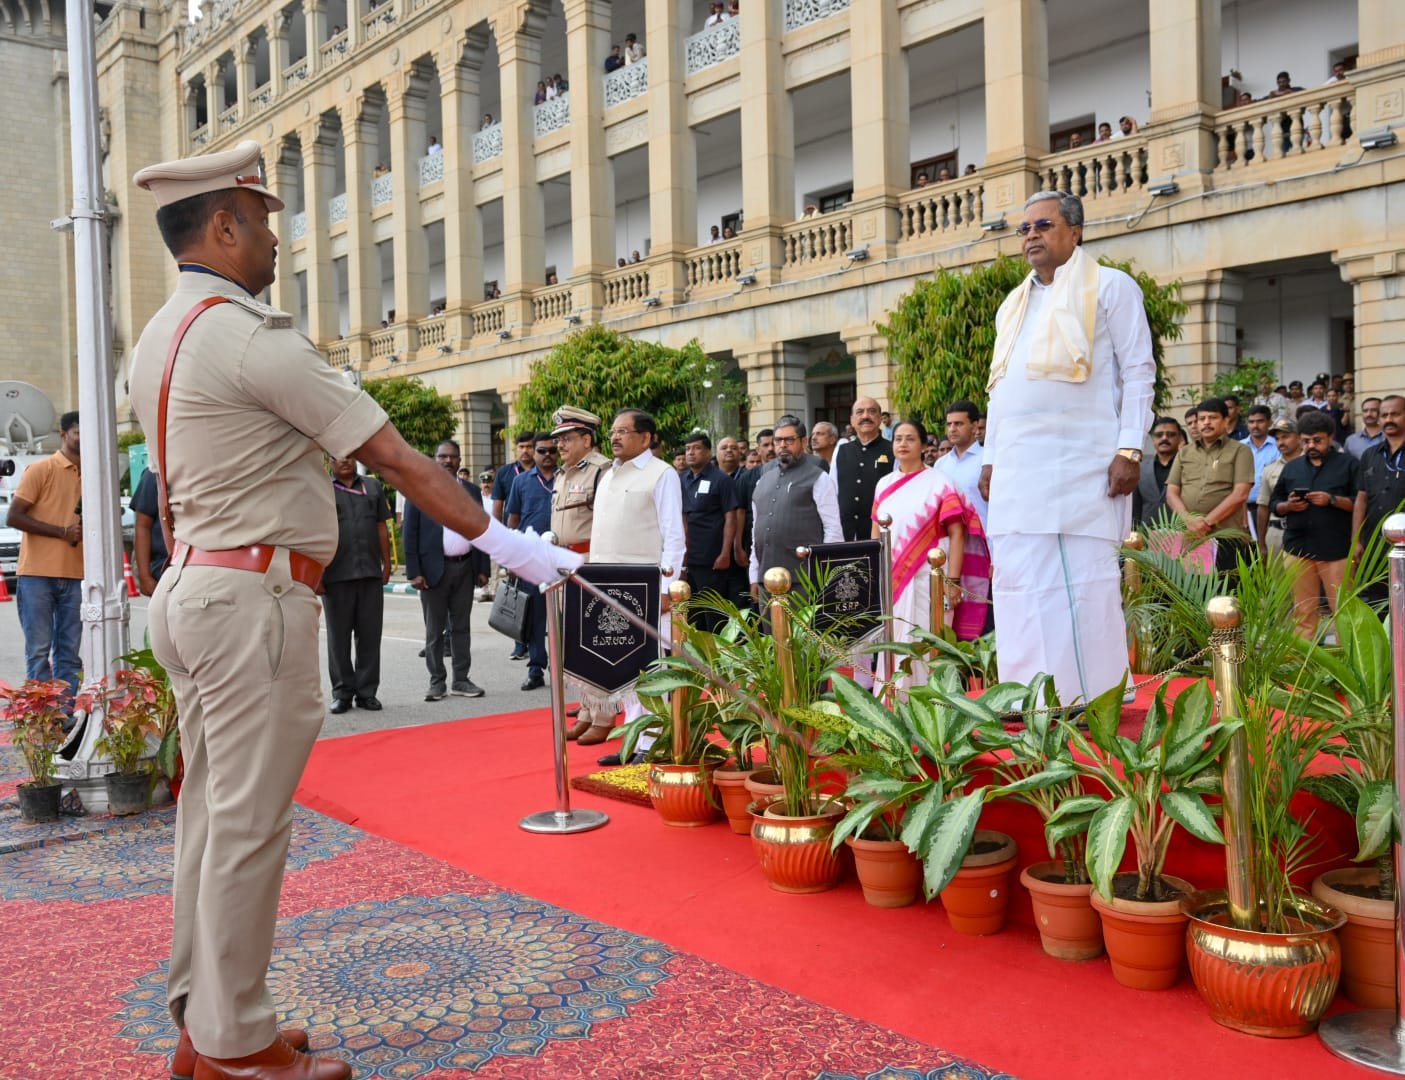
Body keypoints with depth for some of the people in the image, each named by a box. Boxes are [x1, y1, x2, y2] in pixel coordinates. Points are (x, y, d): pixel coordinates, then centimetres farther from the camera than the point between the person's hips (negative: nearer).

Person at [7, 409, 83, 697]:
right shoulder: (41, 470, -2)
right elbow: (13, 517, -7)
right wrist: (63, 532, -12)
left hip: (74, 575, 5)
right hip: (37, 574, -5)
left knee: (69, 652, 5)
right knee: (39, 650, -2)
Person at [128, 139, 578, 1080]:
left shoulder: (158, 340, 14)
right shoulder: (251, 335, -16)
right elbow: (394, 457, -17)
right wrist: (500, 540, -13)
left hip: (191, 587, 10)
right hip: (255, 597, -10)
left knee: (212, 811, 15)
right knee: (249, 822, -1)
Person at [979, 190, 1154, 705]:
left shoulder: (1111, 286, 6)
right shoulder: (1013, 306, 24)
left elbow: (1138, 371, -2)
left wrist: (1130, 449, -12)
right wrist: (990, 456, 16)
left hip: (1081, 463, -6)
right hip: (1017, 468, 6)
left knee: (1084, 577, -6)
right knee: (1019, 579, 3)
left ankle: (1095, 695, 1)